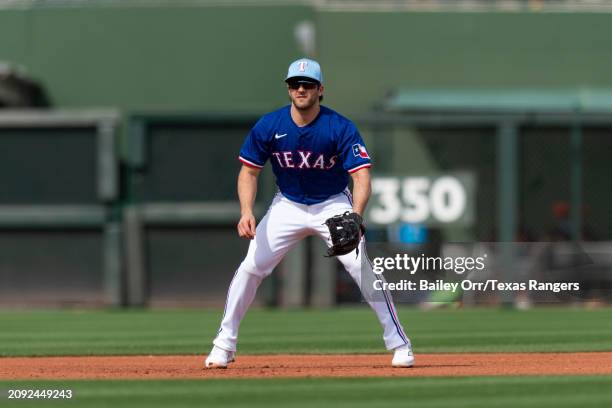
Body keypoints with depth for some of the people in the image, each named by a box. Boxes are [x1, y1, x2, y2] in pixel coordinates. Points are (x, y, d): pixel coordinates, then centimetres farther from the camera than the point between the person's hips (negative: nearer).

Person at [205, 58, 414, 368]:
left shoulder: (340, 128, -22)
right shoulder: (268, 127, -15)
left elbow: (362, 178, -27)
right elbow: (249, 171, -6)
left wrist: (354, 217, -45)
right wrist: (246, 212, -23)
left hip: (333, 206, -2)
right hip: (287, 206, 2)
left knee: (364, 269, -16)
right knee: (250, 267, -7)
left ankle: (399, 345, -5)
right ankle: (223, 347, 5)